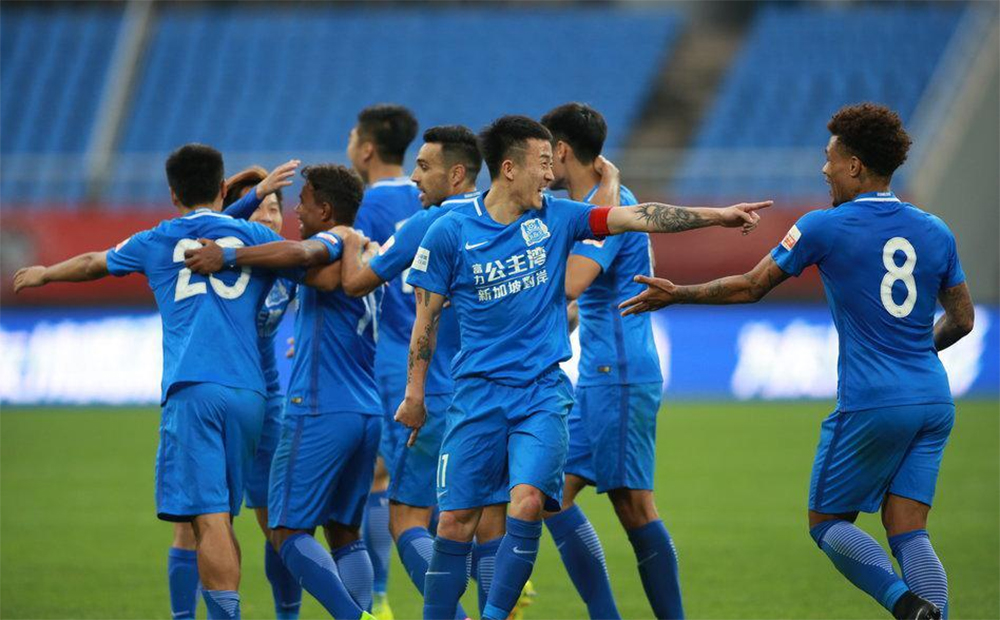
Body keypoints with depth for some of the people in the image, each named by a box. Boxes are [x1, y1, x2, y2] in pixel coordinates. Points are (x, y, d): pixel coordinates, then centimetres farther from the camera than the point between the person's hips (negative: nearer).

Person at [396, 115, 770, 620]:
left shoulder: (555, 217, 3)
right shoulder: (450, 233, -3)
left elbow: (637, 217, -1)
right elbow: (426, 317, 4)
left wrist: (717, 215, -7)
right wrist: (414, 395, 5)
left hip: (543, 390, 1)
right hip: (478, 392, -1)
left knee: (527, 501, -18)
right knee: (455, 521, -3)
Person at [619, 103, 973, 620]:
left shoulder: (823, 228, -5)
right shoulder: (935, 232, 9)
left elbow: (750, 287, 2)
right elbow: (961, 319, 16)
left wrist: (676, 295, 16)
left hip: (870, 405, -5)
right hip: (933, 401, 5)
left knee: (827, 522, 7)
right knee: (909, 533, 5)